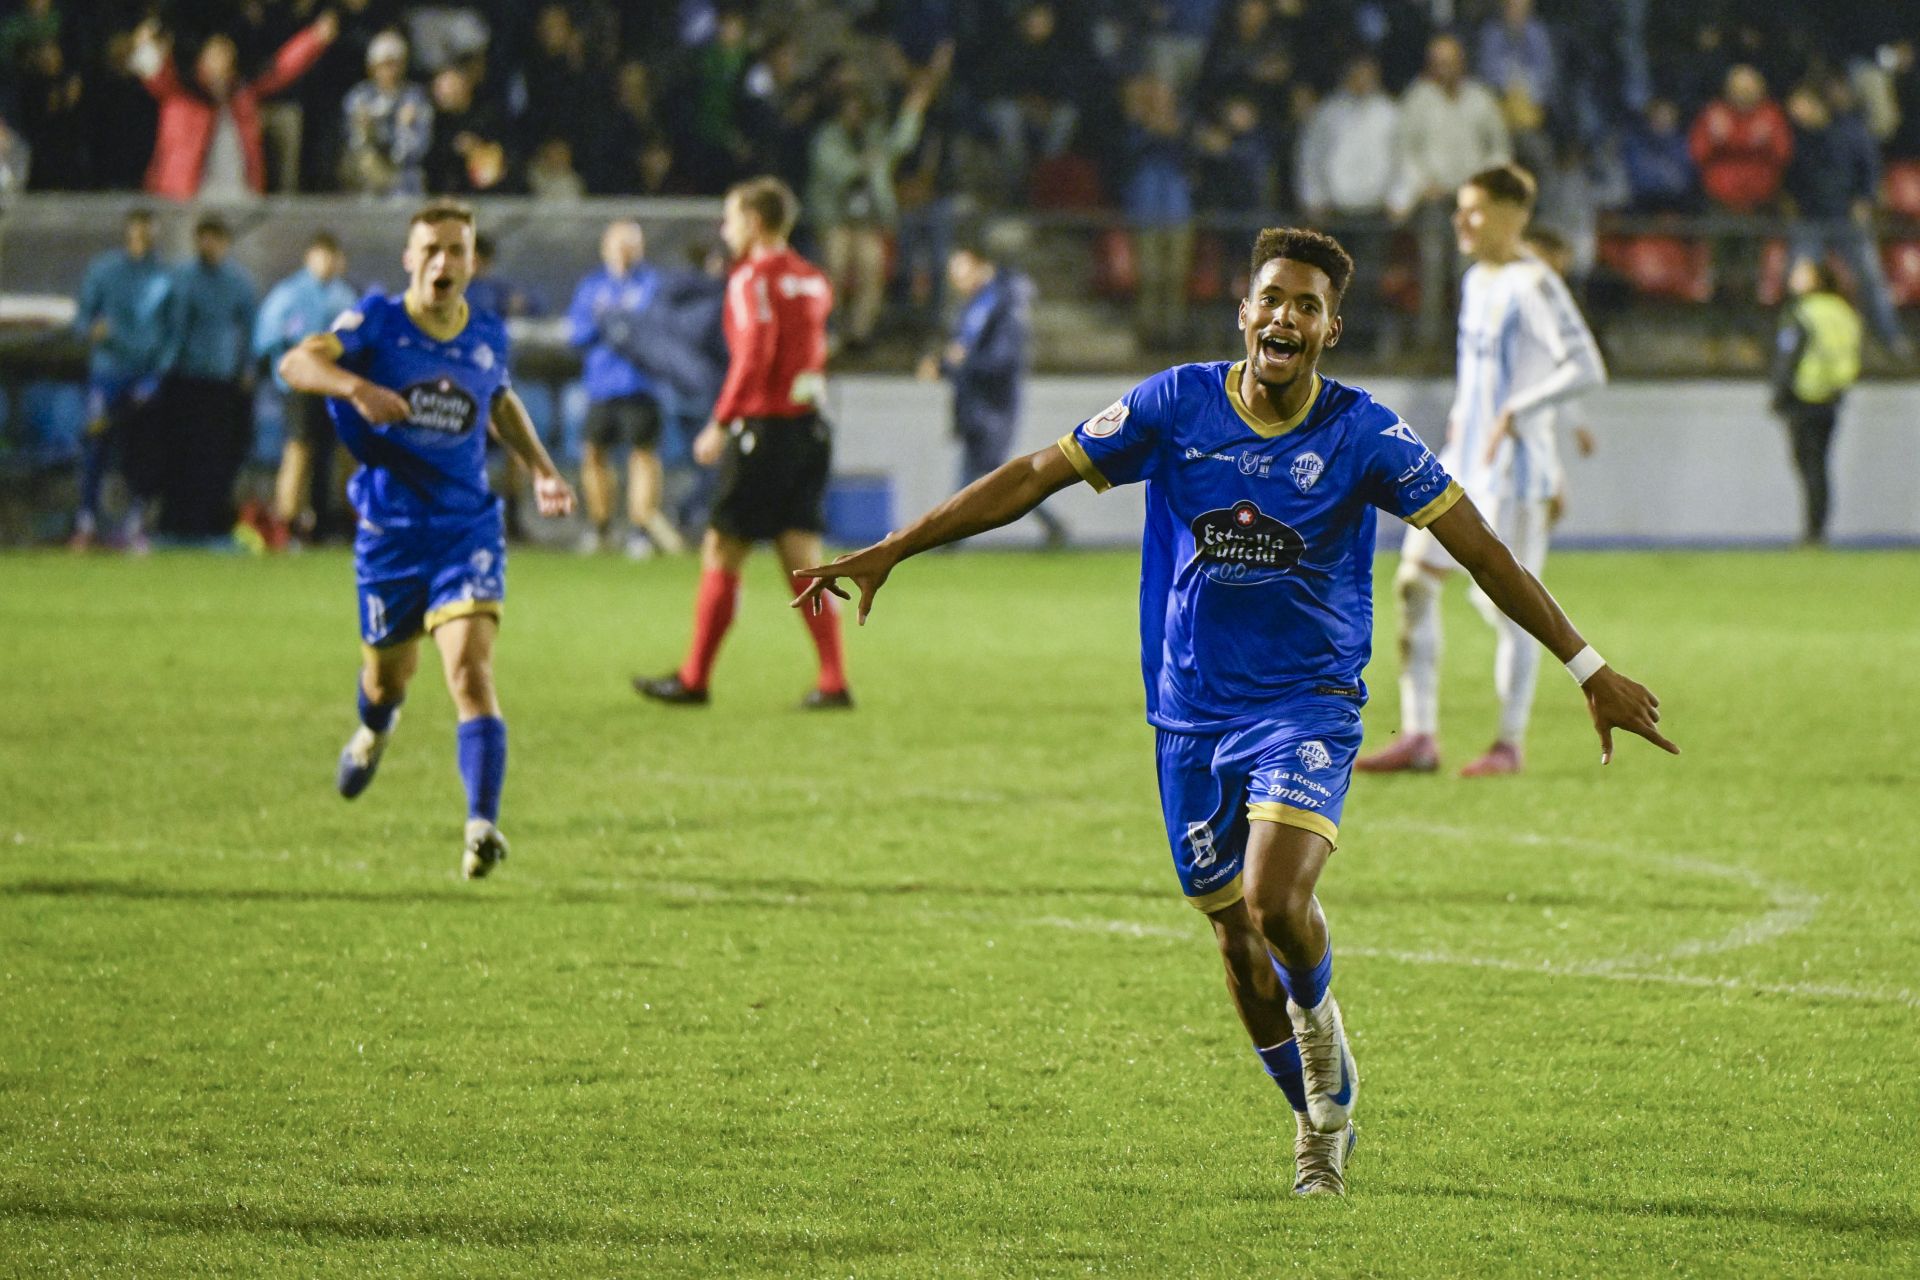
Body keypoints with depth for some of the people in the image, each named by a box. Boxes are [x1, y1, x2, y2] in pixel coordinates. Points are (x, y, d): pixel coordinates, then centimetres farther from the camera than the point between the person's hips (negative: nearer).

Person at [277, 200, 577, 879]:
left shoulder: (488, 335, 2)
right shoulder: (378, 321, -8)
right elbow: (296, 363, -23)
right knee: (390, 670, 15)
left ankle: (482, 825, -28)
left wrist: (541, 468, 13)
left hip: (467, 527, 0)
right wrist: (355, 387, -42)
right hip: (389, 529, 0)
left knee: (470, 665, -19)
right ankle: (374, 728, 55)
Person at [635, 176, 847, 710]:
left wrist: (720, 423, -15)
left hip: (763, 426, -7)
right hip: (810, 426, 7)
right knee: (803, 560, 8)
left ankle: (694, 680, 6)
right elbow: (812, 352, 12)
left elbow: (754, 356, -18)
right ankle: (834, 682, 1)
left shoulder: (753, 278, -10)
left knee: (720, 555, 1)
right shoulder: (812, 279, 14)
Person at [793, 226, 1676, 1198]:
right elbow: (1035, 477, 1)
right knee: (1239, 945, 6)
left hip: (1307, 706, -2)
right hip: (1192, 715, 2)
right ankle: (1320, 1122, 28)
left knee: (1276, 901, -25)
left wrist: (1587, 669, -7)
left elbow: (1479, 548, -5)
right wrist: (887, 553, -1)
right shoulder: (1177, 406, -4)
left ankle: (1318, 1014, 9)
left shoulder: (1363, 434, -8)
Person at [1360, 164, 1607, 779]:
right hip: (1462, 463, 9)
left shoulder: (1534, 286, -15)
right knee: (1415, 580, 2)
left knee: (1507, 603, -3)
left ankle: (1510, 743, 10)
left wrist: (1515, 413, -24)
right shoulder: (1476, 280, 13)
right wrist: (1459, 417, 13)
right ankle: (1419, 738, 5)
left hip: (1513, 471, -9)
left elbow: (1585, 369, -24)